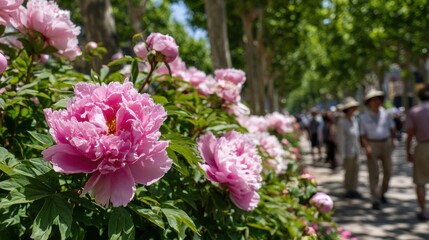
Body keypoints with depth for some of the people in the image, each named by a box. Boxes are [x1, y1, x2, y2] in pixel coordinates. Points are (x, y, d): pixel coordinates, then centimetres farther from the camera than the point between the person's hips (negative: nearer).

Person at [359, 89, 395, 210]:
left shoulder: (386, 114, 6)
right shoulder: (364, 117, -1)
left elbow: (392, 129, 14)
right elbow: (362, 135, -3)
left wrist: (392, 142, 6)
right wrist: (366, 147, -17)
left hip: (386, 143, 3)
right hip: (372, 145, -3)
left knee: (388, 171, 8)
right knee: (374, 173, -6)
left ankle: (382, 193, 29)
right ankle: (375, 200, -2)